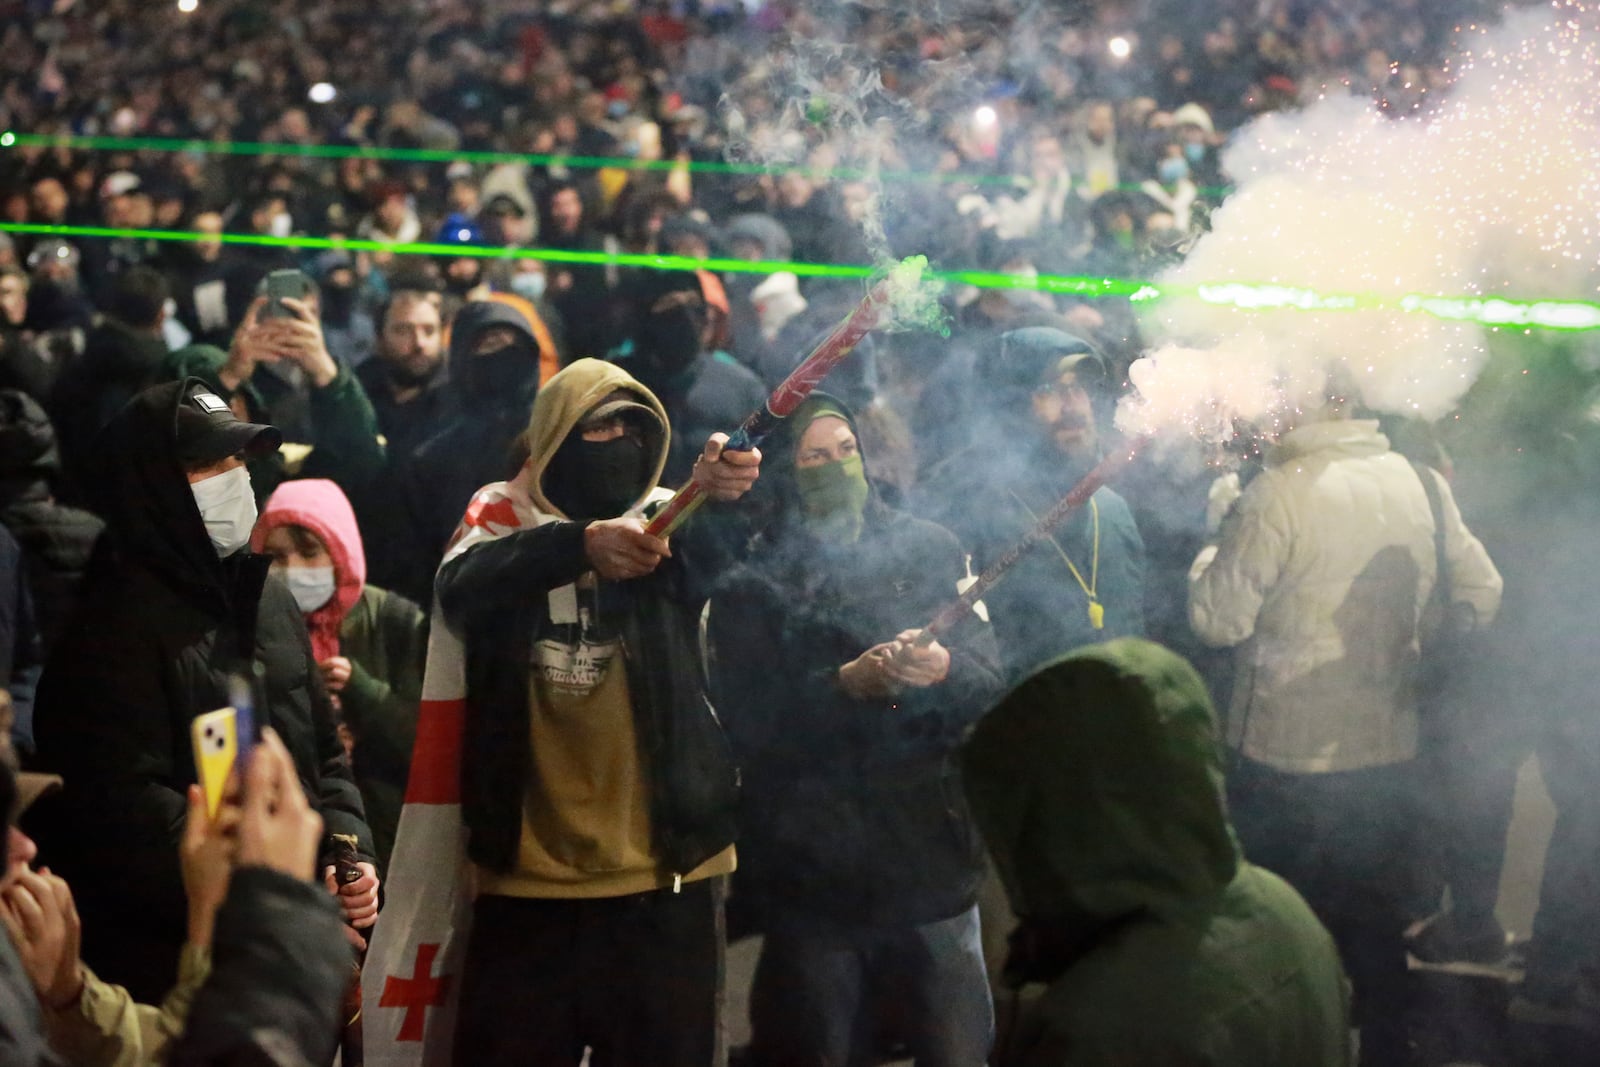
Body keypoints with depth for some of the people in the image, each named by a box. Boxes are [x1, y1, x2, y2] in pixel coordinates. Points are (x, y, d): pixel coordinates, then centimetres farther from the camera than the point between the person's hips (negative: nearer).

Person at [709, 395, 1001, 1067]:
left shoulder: (929, 550, 8)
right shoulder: (751, 583, 3)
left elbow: (988, 680, 0)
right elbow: (747, 720, -8)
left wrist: (945, 669, -22)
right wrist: (846, 684, -21)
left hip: (931, 855, 1)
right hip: (810, 876, -1)